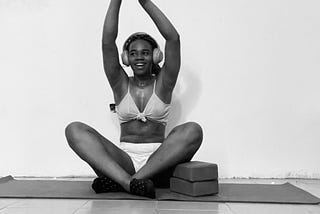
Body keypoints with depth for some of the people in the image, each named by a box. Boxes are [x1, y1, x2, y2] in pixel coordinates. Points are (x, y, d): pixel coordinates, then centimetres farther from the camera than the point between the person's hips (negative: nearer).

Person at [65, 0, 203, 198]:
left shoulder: (163, 84, 9)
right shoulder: (121, 84, 12)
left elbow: (173, 38, -3)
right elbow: (107, 41, 0)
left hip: (158, 162, -1)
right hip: (124, 159, 1)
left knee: (192, 130, -30)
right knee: (74, 129, -19)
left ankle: (118, 181, -33)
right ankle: (128, 181, -38)